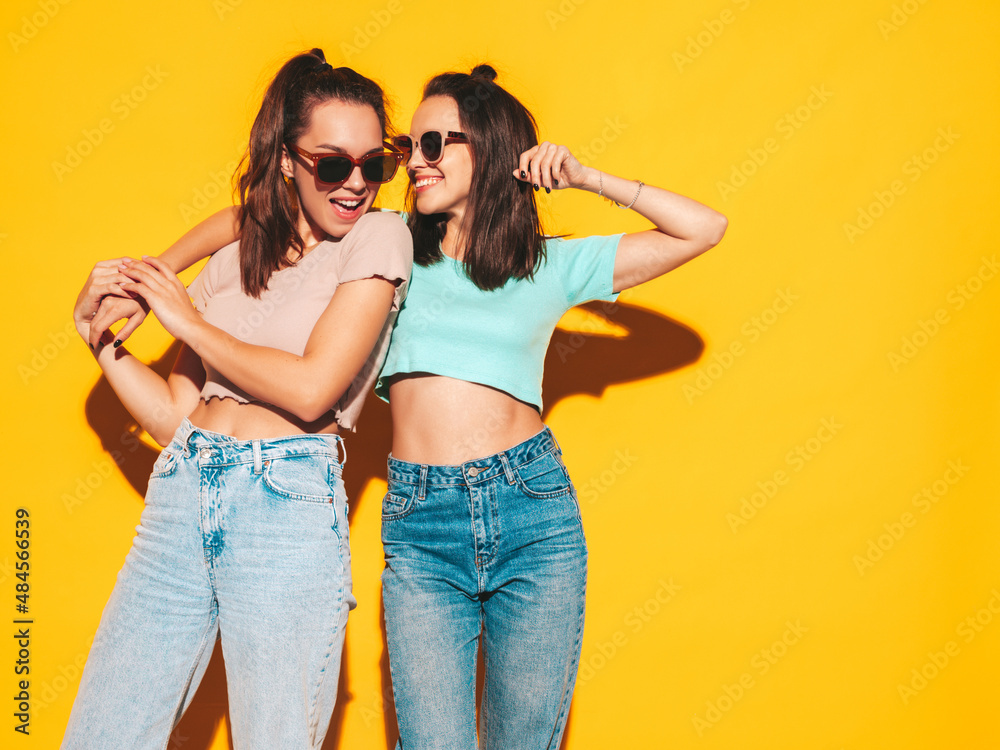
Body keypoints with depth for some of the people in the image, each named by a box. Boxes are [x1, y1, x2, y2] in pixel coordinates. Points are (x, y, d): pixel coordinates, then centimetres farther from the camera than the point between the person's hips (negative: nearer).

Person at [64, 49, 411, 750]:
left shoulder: (378, 236, 0)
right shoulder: (229, 265, 15)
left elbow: (311, 390, -11)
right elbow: (176, 417, 16)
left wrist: (188, 320, 1)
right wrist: (96, 327, 10)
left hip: (288, 505, -5)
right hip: (182, 493, 5)